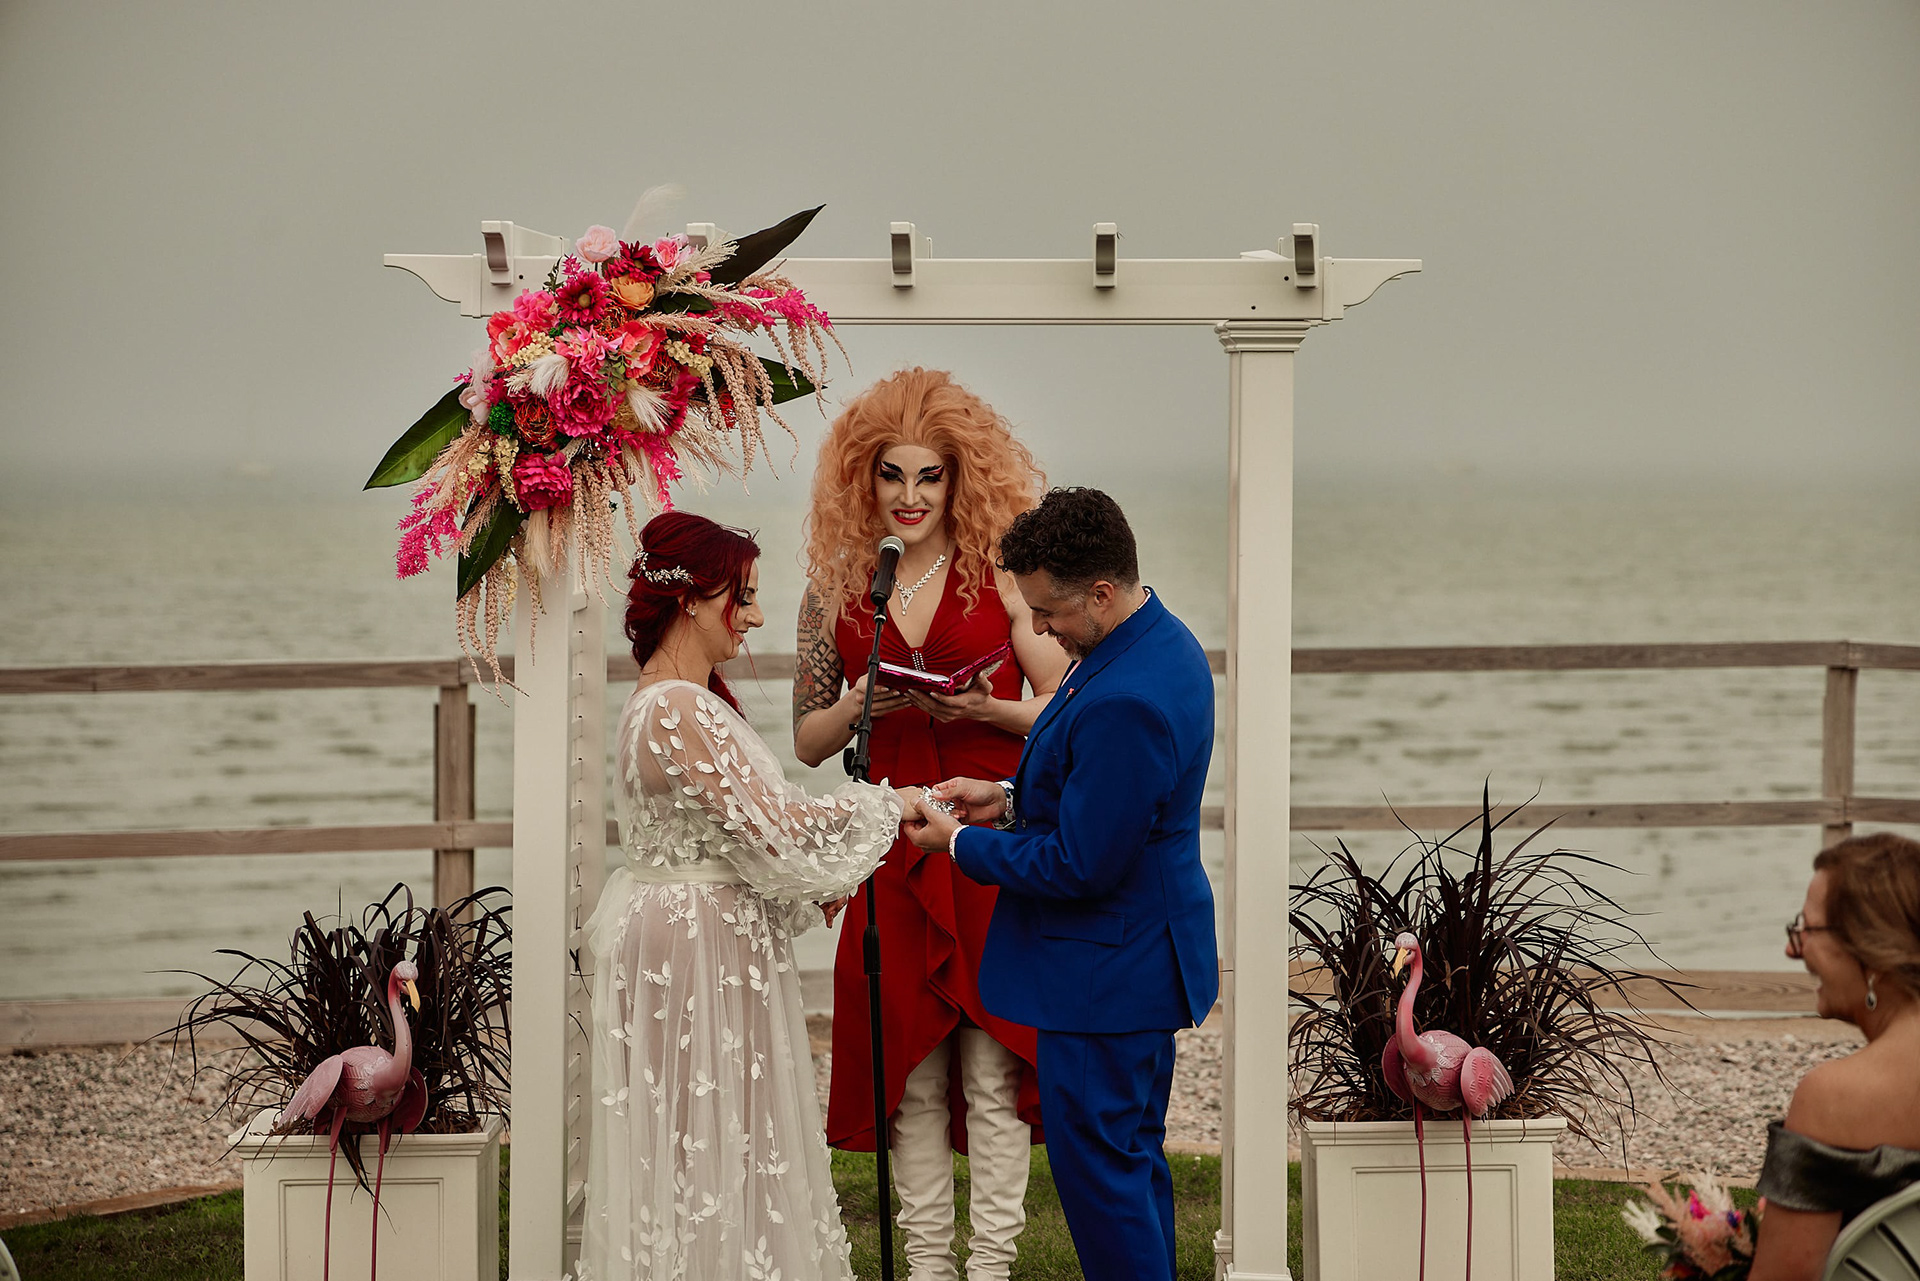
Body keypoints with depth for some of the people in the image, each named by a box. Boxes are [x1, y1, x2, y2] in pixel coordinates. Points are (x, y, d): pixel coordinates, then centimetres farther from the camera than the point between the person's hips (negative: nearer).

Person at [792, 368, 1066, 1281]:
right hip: (894, 852, 3)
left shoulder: (1001, 576, 1)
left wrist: (984, 707, -15)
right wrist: (859, 706, -8)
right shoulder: (837, 590, 8)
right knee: (910, 1072, 6)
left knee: (993, 1073, -3)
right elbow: (807, 742, 12)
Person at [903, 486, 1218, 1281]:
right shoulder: (1164, 641, 4)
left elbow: (1079, 865, -24)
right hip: (1143, 951, 10)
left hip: (1105, 974, -10)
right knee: (1134, 1157, 20)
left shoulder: (1124, 700, -29)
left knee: (1096, 1162, 0)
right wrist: (1011, 795, 7)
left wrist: (959, 842, -11)